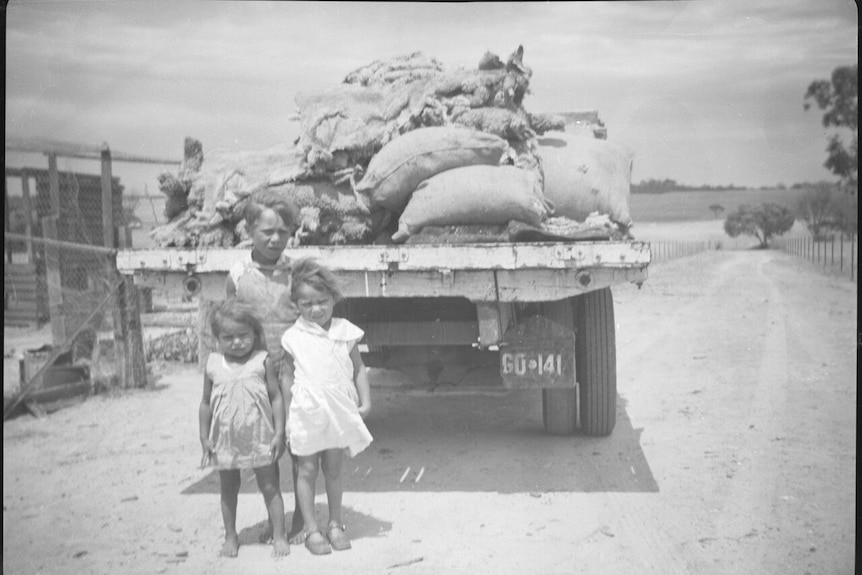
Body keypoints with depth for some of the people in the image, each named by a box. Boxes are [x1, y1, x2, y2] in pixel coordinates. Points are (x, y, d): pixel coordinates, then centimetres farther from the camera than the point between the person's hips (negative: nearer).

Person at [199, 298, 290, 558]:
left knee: (270, 487, 4)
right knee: (228, 489, 15)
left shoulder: (262, 361, -8)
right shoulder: (213, 365, -1)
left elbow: (276, 398, -5)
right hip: (225, 439, 3)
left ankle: (279, 535, 13)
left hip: (260, 438, -2)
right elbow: (206, 403, 6)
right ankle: (230, 536, 30)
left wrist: (279, 433, -8)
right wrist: (204, 437, 3)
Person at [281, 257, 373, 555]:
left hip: (339, 410, 2)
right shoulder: (293, 337, -4)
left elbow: (358, 369, 7)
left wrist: (365, 402, -1)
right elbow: (288, 379, 1)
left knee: (333, 469, 13)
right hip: (306, 410, -2)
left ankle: (335, 524, 26)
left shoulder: (345, 332, 0)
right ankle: (311, 529, 15)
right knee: (308, 469, 5)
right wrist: (287, 416, -1)